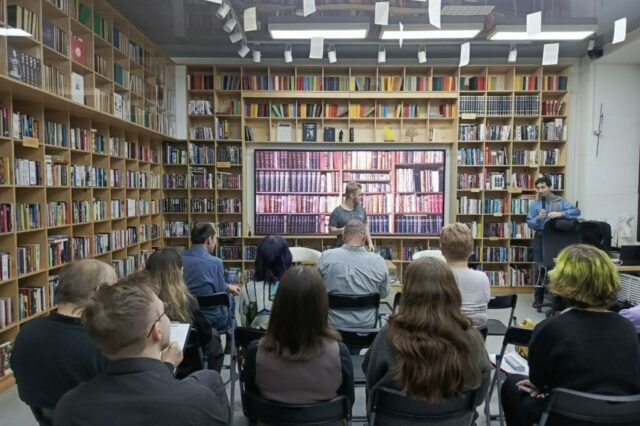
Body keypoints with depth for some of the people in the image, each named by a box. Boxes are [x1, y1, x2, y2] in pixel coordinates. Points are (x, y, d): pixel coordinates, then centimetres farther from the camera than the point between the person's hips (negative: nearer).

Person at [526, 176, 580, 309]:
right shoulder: (535, 204, 5)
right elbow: (529, 223, 1)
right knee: (540, 268, 4)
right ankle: (538, 298, 12)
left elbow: (577, 211, -11)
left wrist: (560, 214, -24)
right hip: (540, 238, 1)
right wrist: (538, 218, -18)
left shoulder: (560, 201, 1)